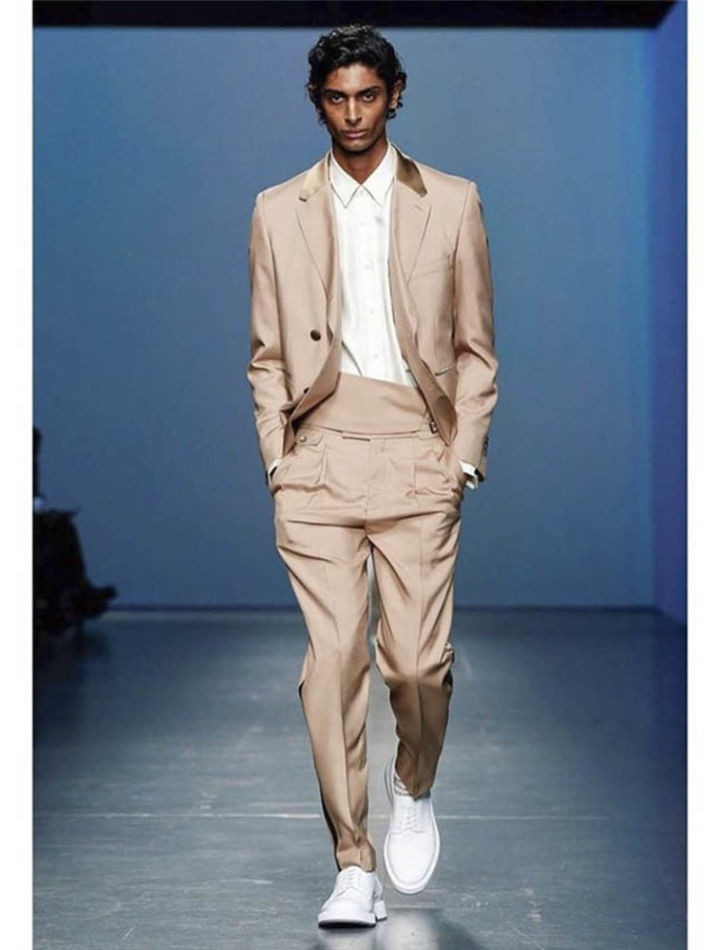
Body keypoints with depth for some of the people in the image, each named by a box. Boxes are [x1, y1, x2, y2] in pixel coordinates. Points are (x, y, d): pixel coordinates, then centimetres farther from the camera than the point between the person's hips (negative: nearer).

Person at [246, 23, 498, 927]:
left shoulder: (451, 203, 10)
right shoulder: (278, 211, 13)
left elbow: (476, 347, 10)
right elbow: (267, 355, 14)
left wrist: (464, 457, 1)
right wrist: (277, 459, 4)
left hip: (417, 453, -1)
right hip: (319, 457, 1)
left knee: (419, 658, -6)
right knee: (332, 658, -6)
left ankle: (412, 787, 27)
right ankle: (354, 869, 3)